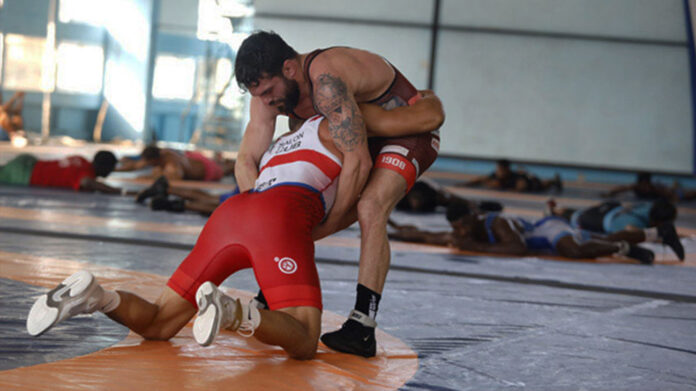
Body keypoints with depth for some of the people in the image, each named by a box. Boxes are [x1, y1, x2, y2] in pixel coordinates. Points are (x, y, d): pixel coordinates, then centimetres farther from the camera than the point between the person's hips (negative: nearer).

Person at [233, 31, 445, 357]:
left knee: (370, 209, -31)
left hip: (410, 130, -8)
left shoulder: (327, 81, -38)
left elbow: (359, 162, -39)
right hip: (362, 136, 9)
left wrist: (330, 223, -31)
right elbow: (246, 161, -11)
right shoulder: (268, 91, -12)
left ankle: (362, 326, -33)